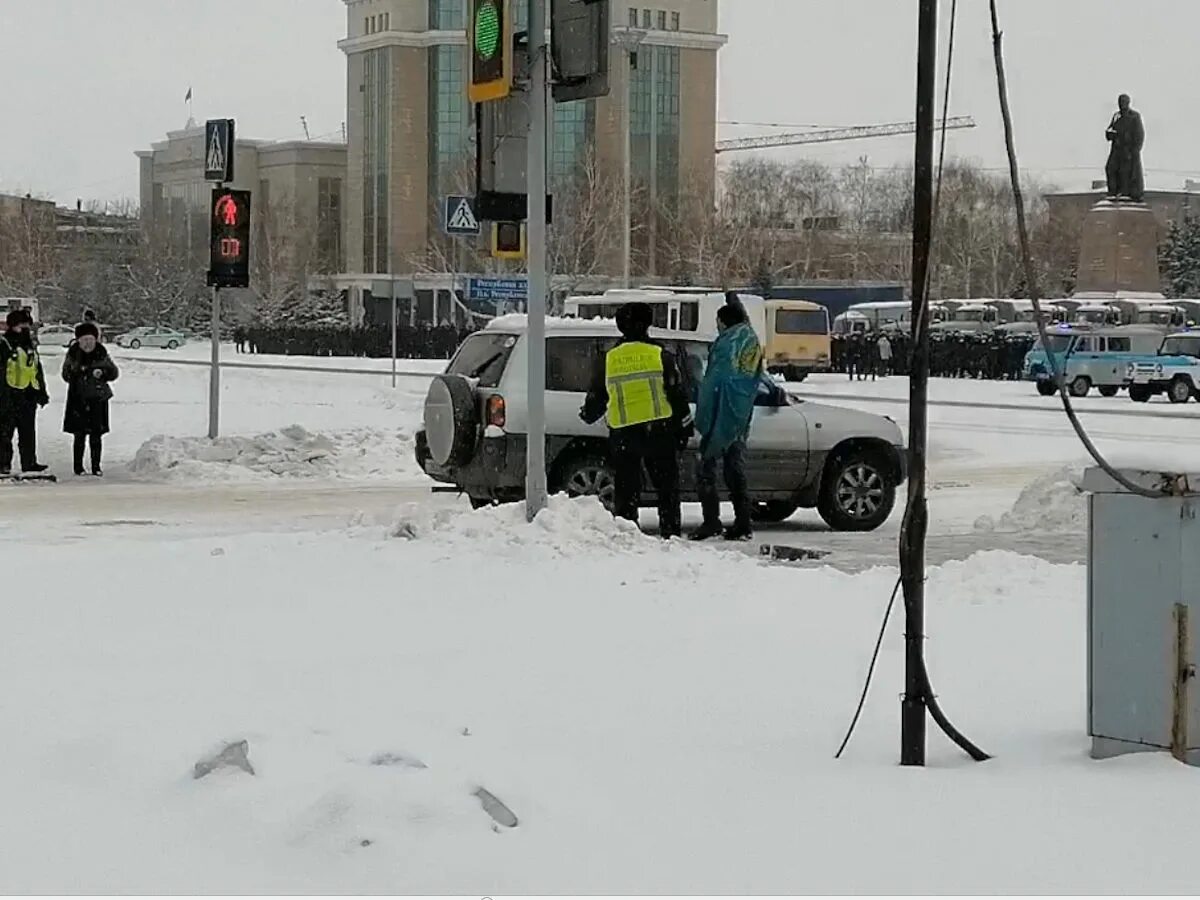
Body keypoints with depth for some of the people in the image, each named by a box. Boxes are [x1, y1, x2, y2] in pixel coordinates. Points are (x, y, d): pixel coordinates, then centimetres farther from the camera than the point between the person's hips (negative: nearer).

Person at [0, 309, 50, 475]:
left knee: (28, 431, 8)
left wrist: (42, 392, 21)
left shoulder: (30, 345, 18)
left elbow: (38, 371, 25)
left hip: (29, 395, 7)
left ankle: (29, 462, 12)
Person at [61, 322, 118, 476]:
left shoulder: (101, 354, 2)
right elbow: (66, 375, 3)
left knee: (96, 435, 3)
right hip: (78, 400, -1)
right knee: (79, 435, 0)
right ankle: (78, 467, 9)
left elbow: (114, 373, 6)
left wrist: (103, 372, -14)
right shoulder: (73, 354, -1)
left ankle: (96, 466, 11)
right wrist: (75, 371, -18)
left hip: (97, 400, 1)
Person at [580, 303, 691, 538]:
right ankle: (671, 533, 2)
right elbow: (677, 395, -3)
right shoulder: (661, 356, -3)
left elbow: (596, 398, 13)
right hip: (658, 431, -1)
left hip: (622, 434, 1)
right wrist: (684, 428, 6)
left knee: (625, 491, 7)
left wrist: (587, 415, 34)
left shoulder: (609, 360, 4)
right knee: (667, 488, 6)